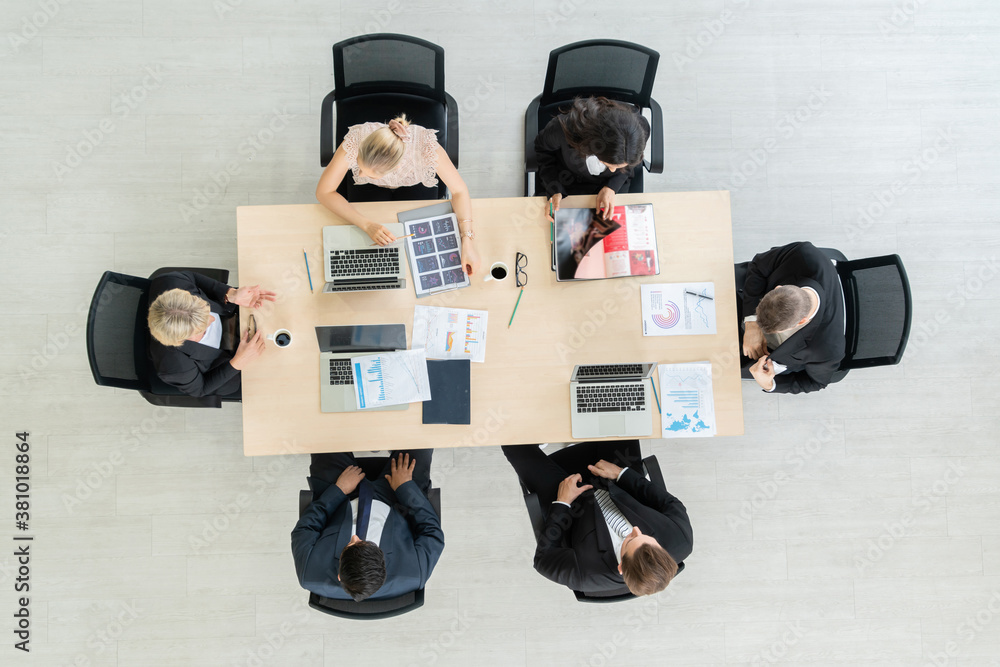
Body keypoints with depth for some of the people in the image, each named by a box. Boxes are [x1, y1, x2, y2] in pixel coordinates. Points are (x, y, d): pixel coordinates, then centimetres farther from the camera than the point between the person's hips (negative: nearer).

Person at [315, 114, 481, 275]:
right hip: (369, 190, 0)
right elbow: (323, 192, -29)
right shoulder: (355, 141, -40)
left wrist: (468, 241, -38)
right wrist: (366, 224, -41)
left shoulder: (425, 146, -42)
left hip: (415, 185, 0)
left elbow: (459, 191, -28)